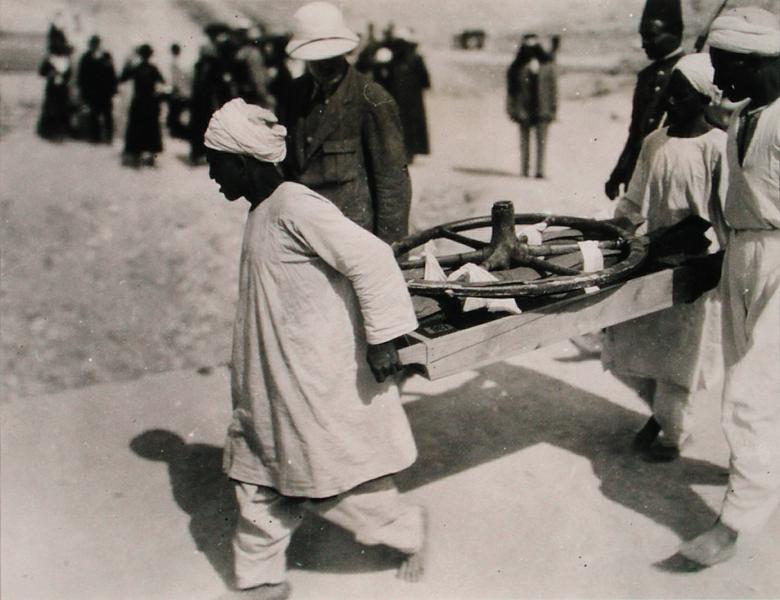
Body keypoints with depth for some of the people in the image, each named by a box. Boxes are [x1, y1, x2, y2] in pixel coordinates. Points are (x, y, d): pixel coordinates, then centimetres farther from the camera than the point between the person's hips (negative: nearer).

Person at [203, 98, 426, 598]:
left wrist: (382, 337, -24)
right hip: (275, 382, 9)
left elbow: (372, 259, -25)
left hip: (319, 379, -9)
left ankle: (409, 530, 29)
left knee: (330, 482, 5)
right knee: (260, 480, 14)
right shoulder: (263, 213, 10)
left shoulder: (294, 206, -19)